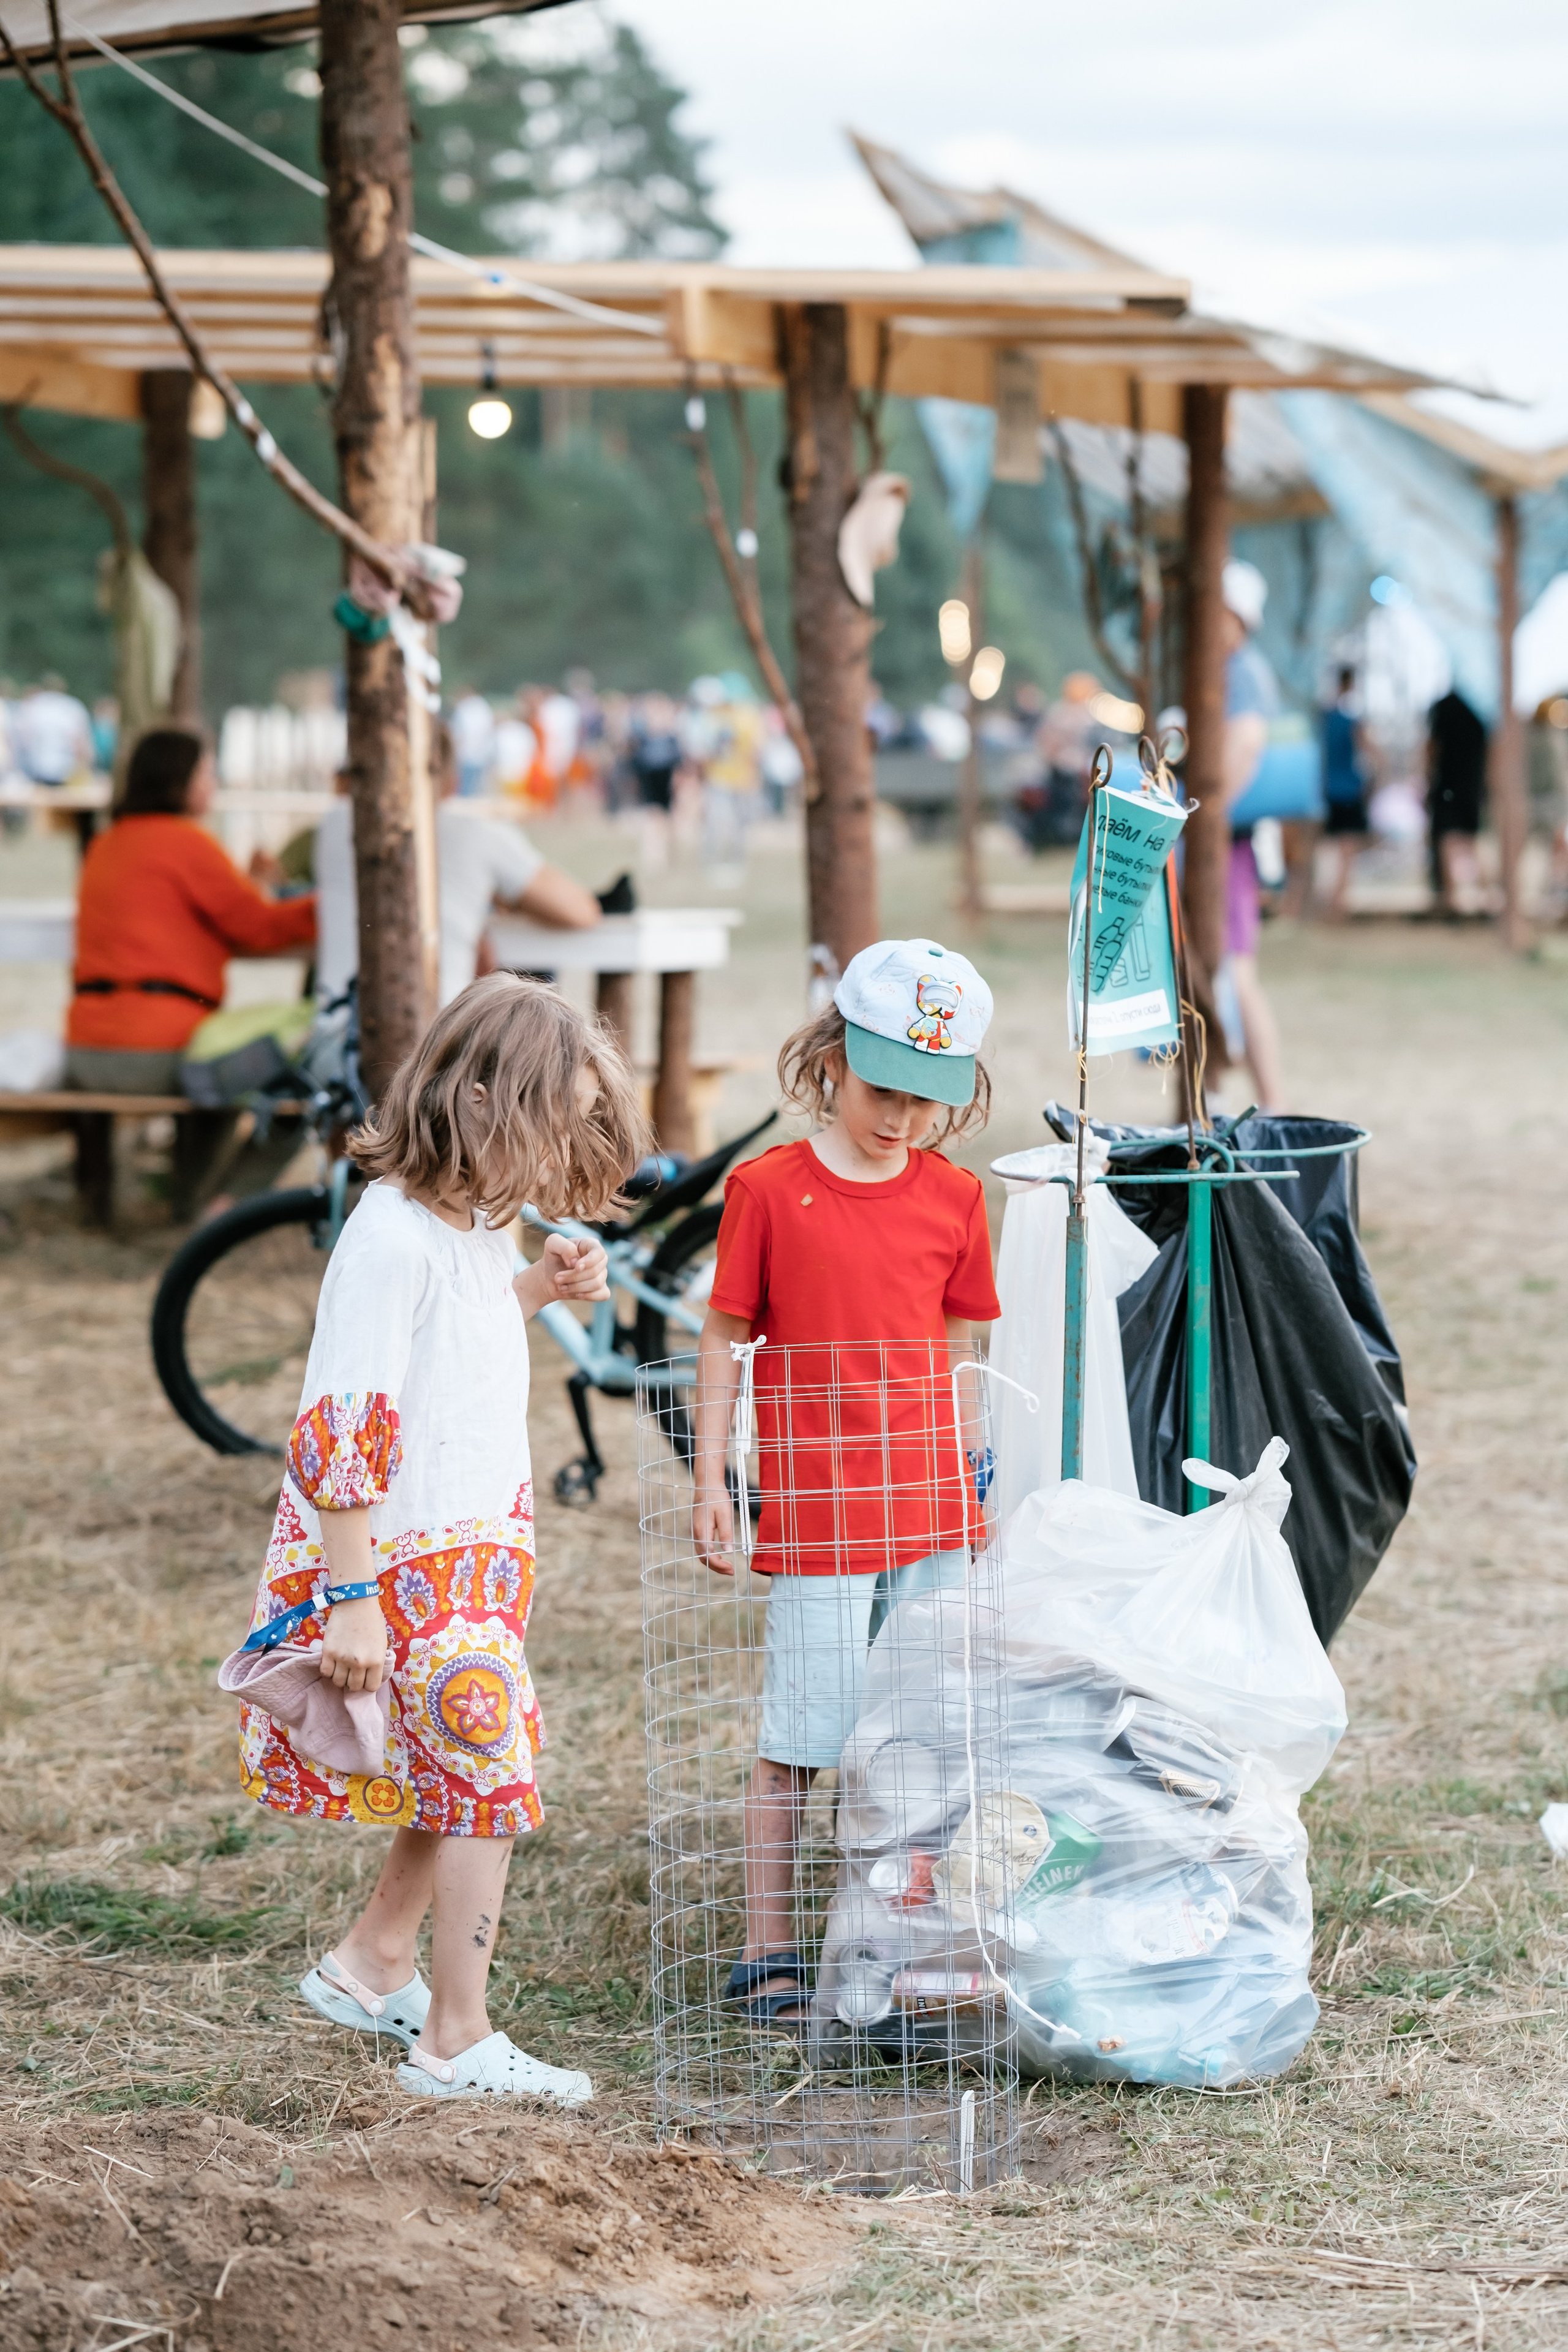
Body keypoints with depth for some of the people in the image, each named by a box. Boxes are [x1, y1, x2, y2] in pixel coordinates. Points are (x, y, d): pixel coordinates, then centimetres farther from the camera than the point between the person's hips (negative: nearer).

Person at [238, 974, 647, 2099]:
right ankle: (456, 2044, 6)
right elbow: (343, 1430, -23)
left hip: (474, 1554, 9)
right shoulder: (394, 1237, -23)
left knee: (466, 1774, 15)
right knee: (489, 1775, -4)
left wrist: (541, 1287, 8)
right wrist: (350, 1601, -23)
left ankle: (373, 1966, 32)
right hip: (405, 1564, -9)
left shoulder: (480, 1220, 5)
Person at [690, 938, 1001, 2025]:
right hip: (813, 1507, -4)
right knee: (799, 1735, 0)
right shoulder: (769, 1189, -4)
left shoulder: (954, 1198, 6)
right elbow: (726, 1339, 0)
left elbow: (954, 1346, 13)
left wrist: (962, 1467, 10)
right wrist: (709, 1478, -3)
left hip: (929, 1505, 4)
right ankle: (768, 1950, 8)